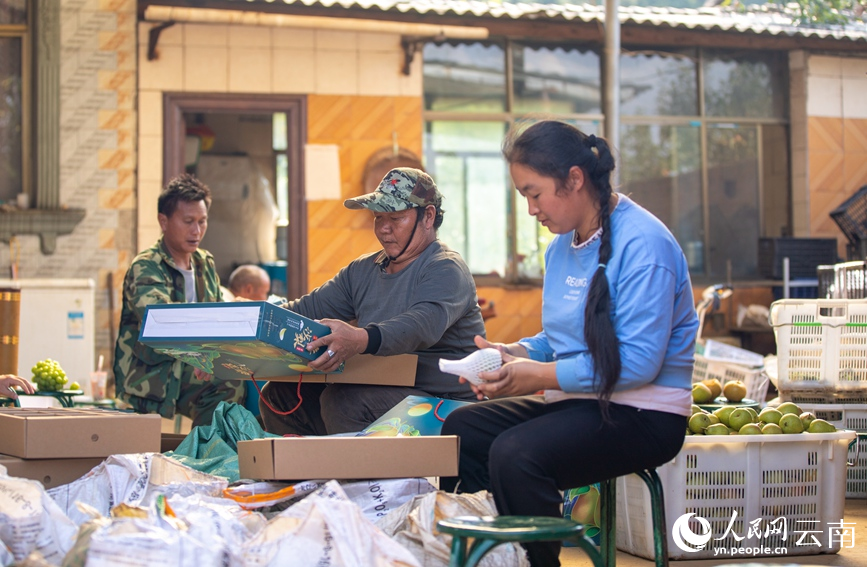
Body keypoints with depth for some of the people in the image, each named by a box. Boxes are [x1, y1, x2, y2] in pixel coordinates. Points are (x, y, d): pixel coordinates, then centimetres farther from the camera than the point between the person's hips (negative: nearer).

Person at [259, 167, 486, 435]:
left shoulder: (445, 269, -10)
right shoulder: (362, 270, 17)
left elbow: (424, 325, -29)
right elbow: (307, 309, 12)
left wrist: (361, 340, -49)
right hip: (379, 391, 8)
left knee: (342, 401, -31)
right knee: (277, 394, -5)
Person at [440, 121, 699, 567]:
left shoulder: (643, 244, -17)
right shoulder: (561, 246, 12)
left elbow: (639, 362, -23)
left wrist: (541, 375, -21)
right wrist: (514, 354, 0)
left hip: (642, 414, -9)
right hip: (577, 401, 9)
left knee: (515, 454, -29)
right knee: (461, 429, -3)